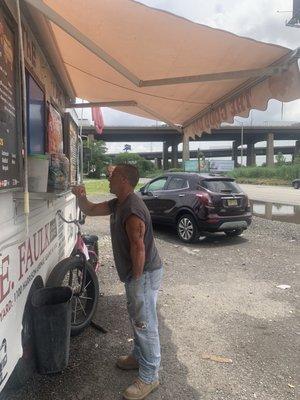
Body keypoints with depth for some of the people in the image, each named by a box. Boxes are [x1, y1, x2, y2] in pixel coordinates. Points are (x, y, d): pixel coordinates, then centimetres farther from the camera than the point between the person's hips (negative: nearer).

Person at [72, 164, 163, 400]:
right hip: (137, 273, 10)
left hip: (145, 274, -10)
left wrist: (137, 278, -17)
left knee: (145, 324, 3)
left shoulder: (132, 210, -26)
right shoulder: (119, 204, 6)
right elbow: (91, 210, 13)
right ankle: (139, 357, 44)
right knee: (137, 320, 24)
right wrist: (81, 197, -7)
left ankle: (149, 377, 19)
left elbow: (139, 248, -26)